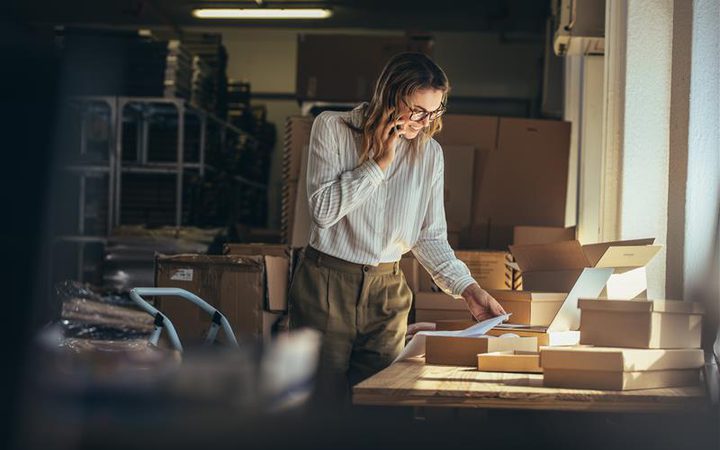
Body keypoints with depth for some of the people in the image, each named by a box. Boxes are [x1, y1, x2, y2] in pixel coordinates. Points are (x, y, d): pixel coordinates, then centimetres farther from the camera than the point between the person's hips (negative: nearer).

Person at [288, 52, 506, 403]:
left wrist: (468, 289, -5)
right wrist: (380, 163, -14)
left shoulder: (429, 153, 4)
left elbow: (431, 237, 7)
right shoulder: (332, 128, -5)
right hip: (327, 285, -3)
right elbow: (323, 210, -16)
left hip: (387, 292, 3)